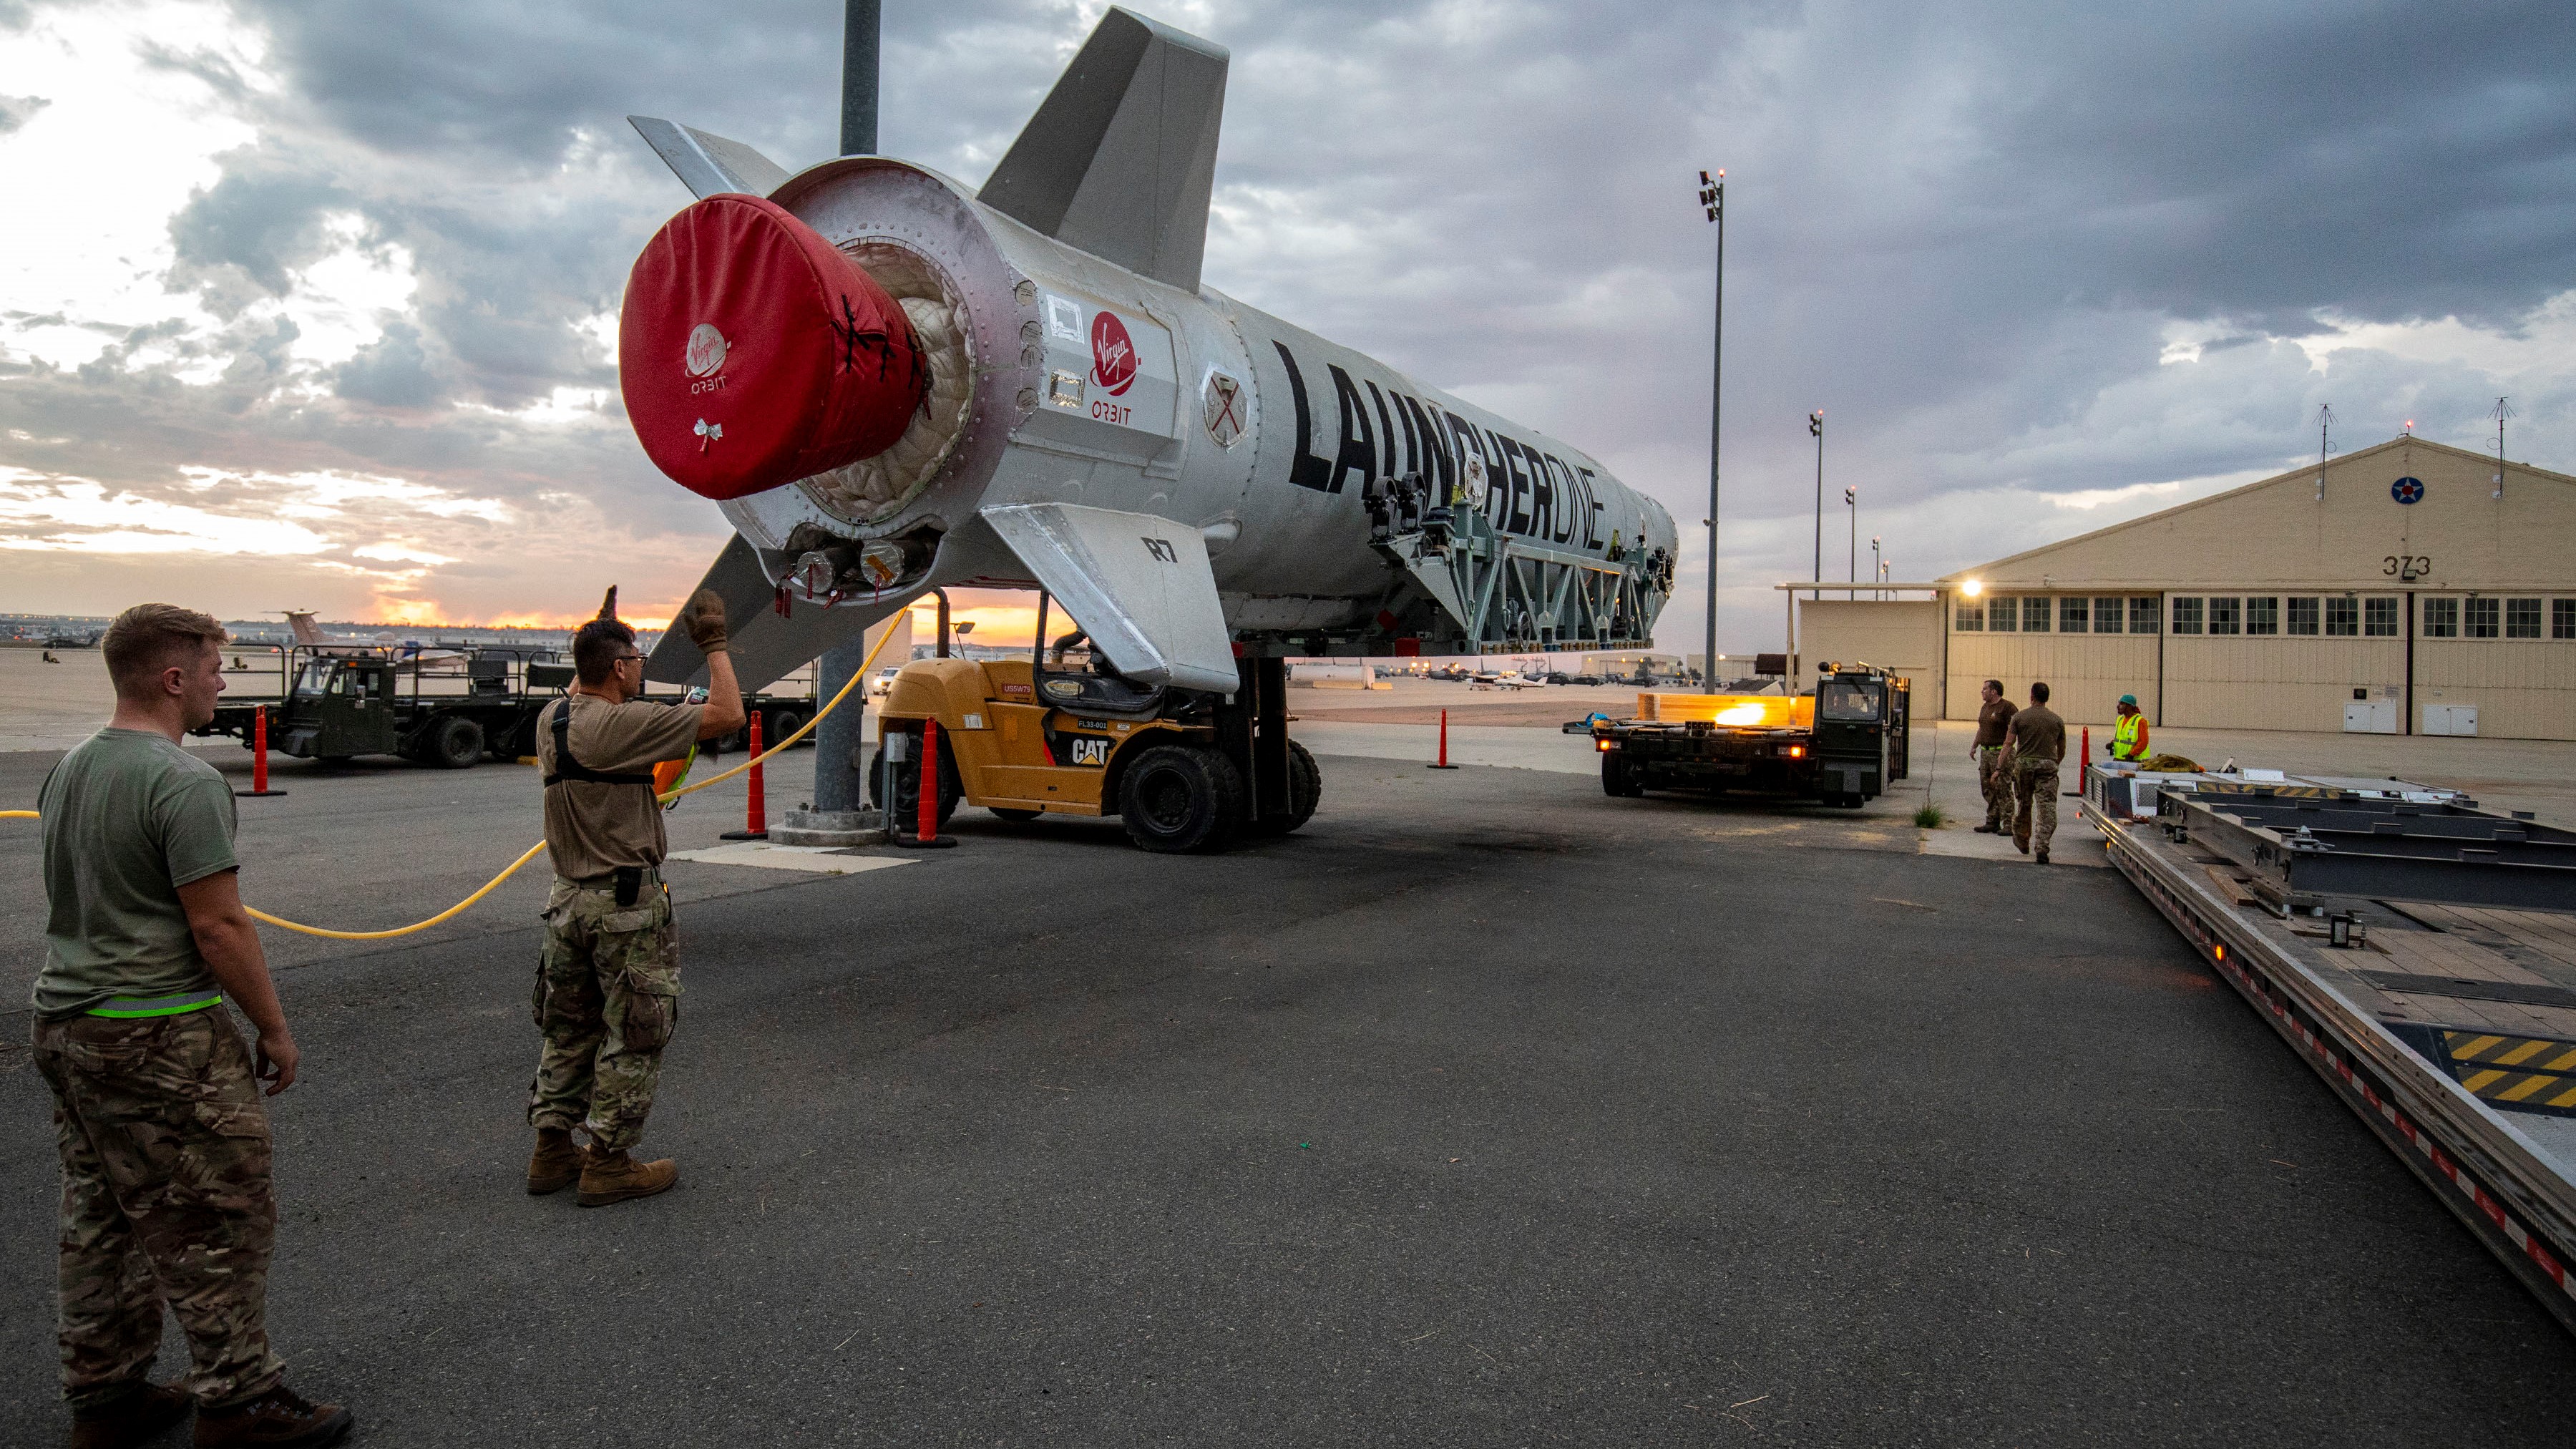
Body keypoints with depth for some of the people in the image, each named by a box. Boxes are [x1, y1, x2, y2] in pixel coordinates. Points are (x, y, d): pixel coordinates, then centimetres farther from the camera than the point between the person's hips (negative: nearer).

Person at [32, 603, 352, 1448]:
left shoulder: (69, 769, 10)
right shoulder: (185, 784, -19)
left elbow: (76, 899, 18)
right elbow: (218, 926, -20)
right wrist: (274, 1029, -10)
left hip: (66, 1024, 10)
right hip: (159, 1042, -9)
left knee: (98, 1222, 18)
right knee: (214, 1225, 0)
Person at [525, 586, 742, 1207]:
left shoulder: (551, 720, 4)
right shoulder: (623, 724, -21)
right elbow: (727, 714, -19)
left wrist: (597, 634, 31)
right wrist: (714, 645, -8)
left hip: (568, 899, 8)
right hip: (625, 904, -8)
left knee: (568, 1028, 18)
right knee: (631, 1035, 3)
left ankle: (553, 1151, 26)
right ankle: (608, 1163, 9)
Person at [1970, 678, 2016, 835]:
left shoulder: (2007, 707, -9)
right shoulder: (1985, 707, 16)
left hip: (2001, 752, -8)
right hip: (1985, 752, 8)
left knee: (2003, 789, -9)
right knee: (1988, 788, 7)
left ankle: (2008, 824, -8)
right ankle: (1992, 823, 12)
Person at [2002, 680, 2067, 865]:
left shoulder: (2019, 717, 1)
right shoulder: (2057, 720, 6)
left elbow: (2008, 744, -6)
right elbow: (2062, 750, 14)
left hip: (2024, 763, 0)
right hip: (2048, 765, 0)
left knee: (2024, 805, 15)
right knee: (2047, 808, -3)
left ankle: (2022, 841, 31)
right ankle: (2041, 847, -14)